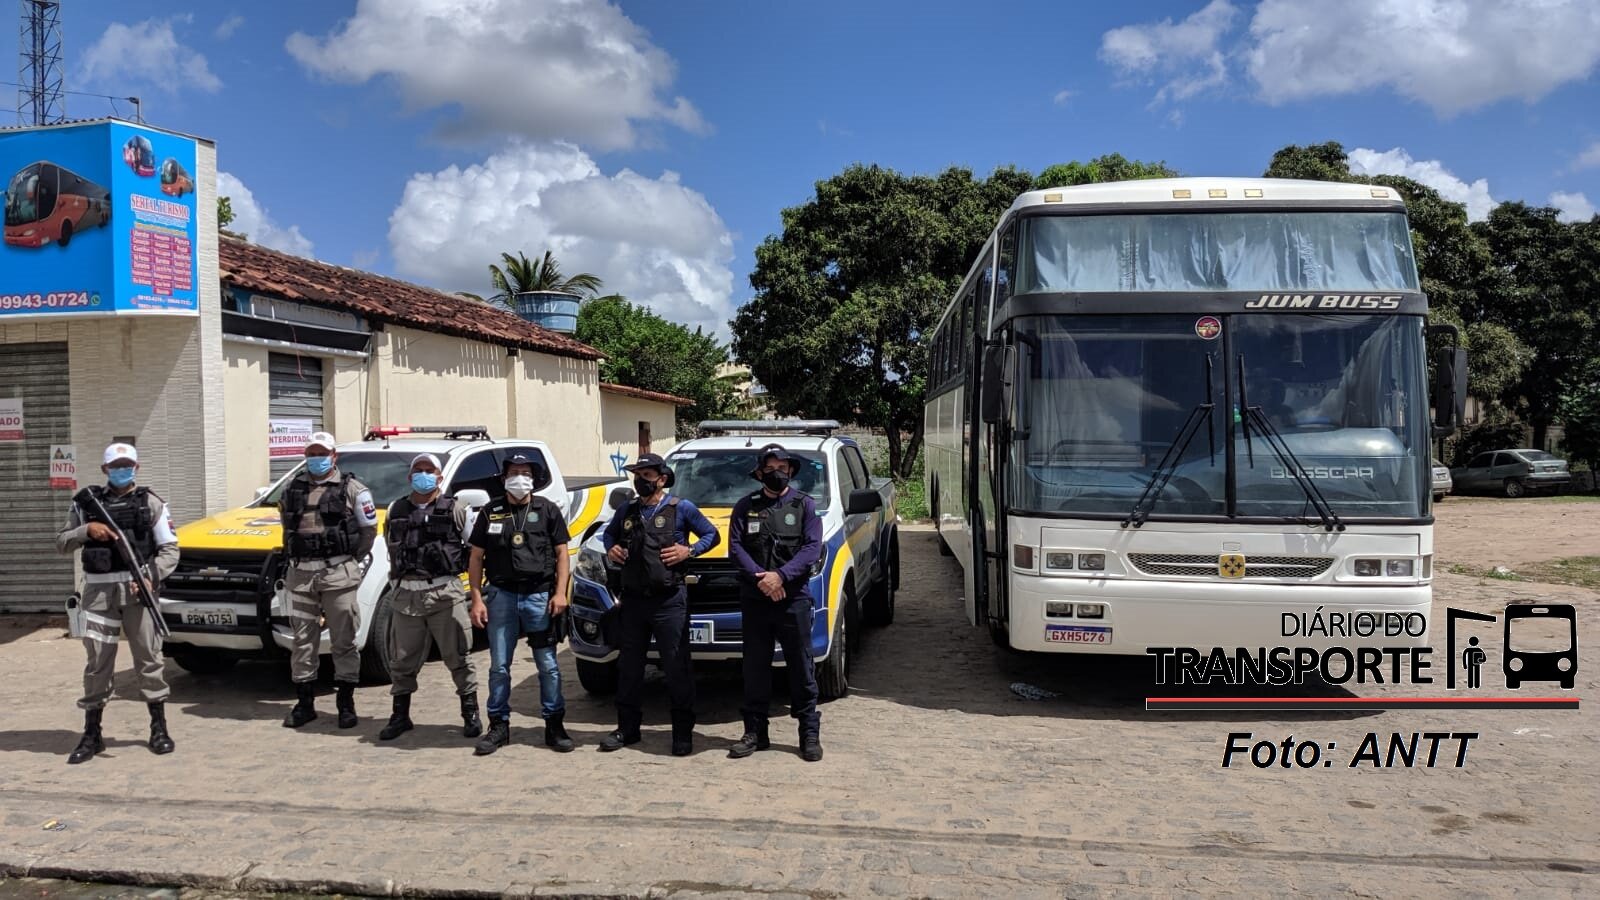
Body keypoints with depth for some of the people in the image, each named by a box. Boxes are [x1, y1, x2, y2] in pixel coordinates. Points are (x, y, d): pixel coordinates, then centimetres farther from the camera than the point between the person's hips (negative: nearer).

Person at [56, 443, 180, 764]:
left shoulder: (150, 502, 5)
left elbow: (170, 549, 2)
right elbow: (61, 543, 11)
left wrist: (152, 577, -14)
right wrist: (86, 530, -9)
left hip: (137, 588, -1)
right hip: (99, 591, 1)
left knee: (149, 656, 3)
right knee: (97, 661, 4)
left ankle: (159, 728, 13)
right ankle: (91, 735, 13)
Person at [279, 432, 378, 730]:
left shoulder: (352, 489, 1)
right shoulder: (293, 489, 15)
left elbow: (369, 529, 2)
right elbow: (287, 529, 23)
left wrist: (351, 562, -1)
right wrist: (290, 560, 12)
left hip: (338, 575, -4)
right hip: (300, 575, 4)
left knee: (344, 640, 0)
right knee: (303, 639, 8)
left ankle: (346, 703, 8)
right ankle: (304, 703, 17)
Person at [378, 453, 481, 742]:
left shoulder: (454, 510, 3)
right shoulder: (396, 510, 13)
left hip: (445, 593, -3)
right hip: (406, 595, 3)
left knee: (458, 656, -1)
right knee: (402, 660, 9)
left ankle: (471, 714, 11)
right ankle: (400, 716, 24)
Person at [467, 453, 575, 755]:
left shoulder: (547, 510, 6)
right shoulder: (490, 513, 8)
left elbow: (561, 552, 5)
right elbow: (476, 558, 9)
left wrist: (560, 592, -6)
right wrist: (477, 599, 0)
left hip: (540, 595, -1)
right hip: (501, 595, 1)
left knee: (548, 665, 1)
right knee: (499, 666, 6)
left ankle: (555, 725, 10)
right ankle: (499, 726, 16)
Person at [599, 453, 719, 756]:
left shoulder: (681, 508, -1)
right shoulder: (626, 511, 11)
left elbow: (712, 534, 4)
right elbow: (609, 533, 28)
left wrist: (689, 550, -12)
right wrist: (611, 549, 6)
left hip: (669, 601, -5)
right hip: (632, 600, 5)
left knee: (677, 667, -3)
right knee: (628, 666, 11)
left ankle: (683, 733, 6)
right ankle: (627, 728, 22)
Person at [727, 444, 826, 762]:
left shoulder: (805, 505, 5)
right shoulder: (746, 506, 9)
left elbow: (812, 548, -5)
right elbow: (735, 546, 1)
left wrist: (781, 575, -16)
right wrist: (760, 578, -14)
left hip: (794, 599, -2)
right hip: (754, 600, 2)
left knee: (802, 668, 2)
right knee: (755, 668, 8)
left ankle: (810, 733, 9)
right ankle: (755, 732, 17)